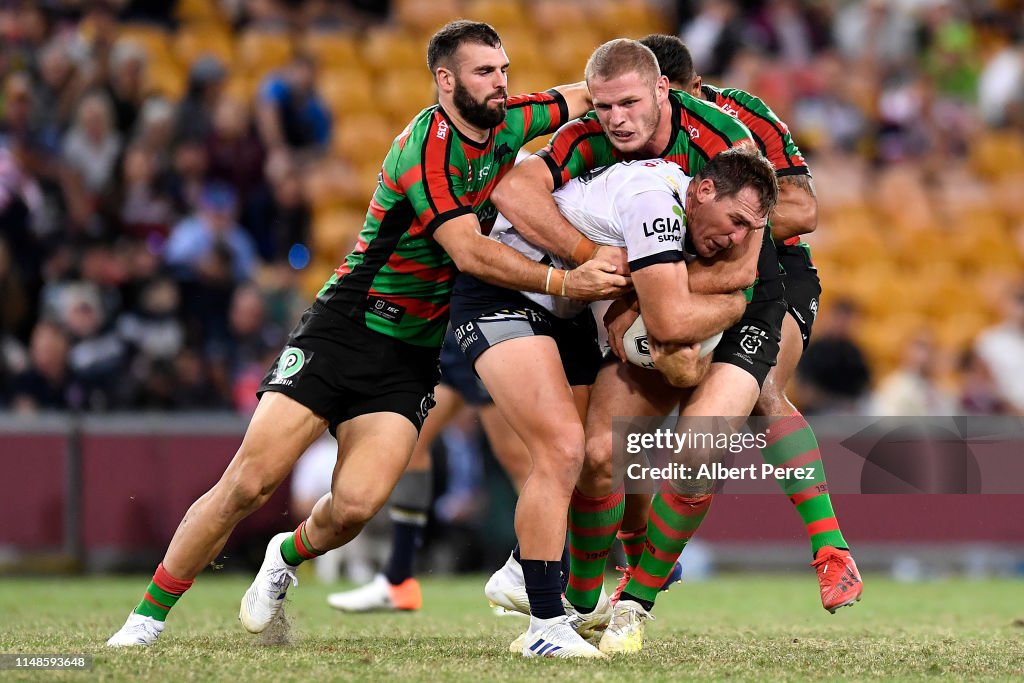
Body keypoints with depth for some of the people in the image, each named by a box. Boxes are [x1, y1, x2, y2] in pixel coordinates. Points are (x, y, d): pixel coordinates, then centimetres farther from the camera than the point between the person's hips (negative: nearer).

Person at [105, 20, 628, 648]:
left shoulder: (506, 127, 5)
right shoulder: (425, 144, -17)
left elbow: (581, 97, 24)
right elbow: (469, 253, -24)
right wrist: (563, 283, -26)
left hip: (414, 356, 5)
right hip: (344, 330, -5)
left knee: (356, 504, -16)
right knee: (249, 483, -10)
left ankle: (290, 555, 18)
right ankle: (148, 618, 3)